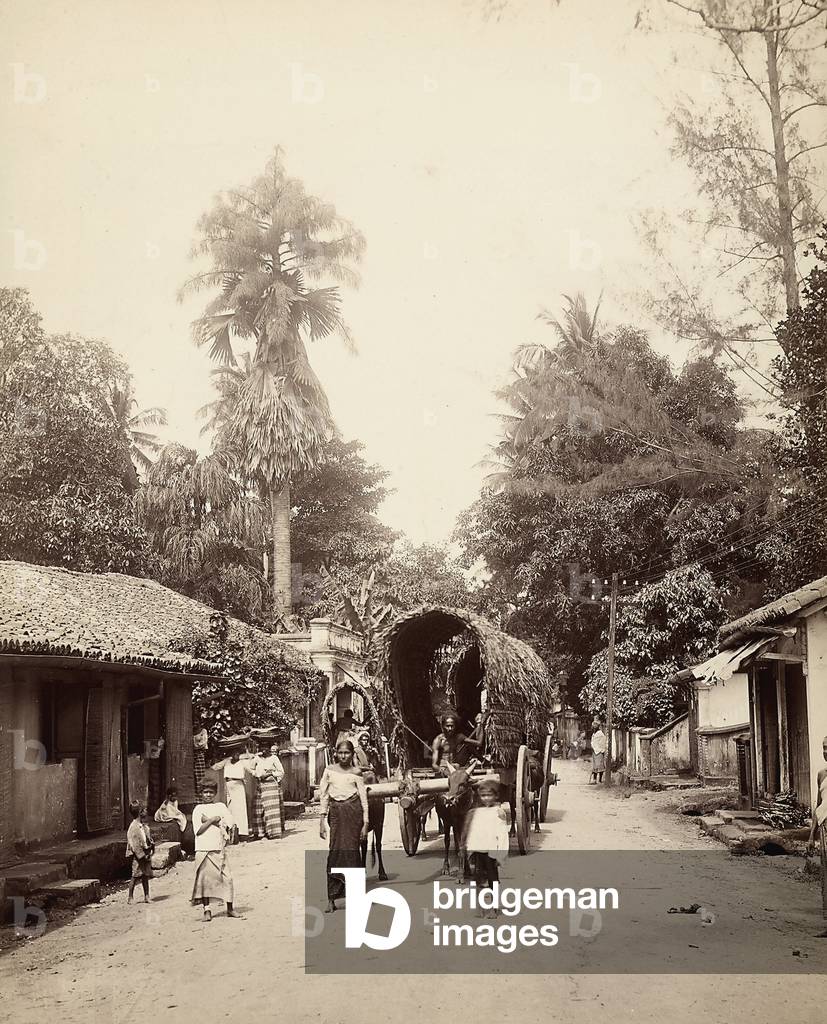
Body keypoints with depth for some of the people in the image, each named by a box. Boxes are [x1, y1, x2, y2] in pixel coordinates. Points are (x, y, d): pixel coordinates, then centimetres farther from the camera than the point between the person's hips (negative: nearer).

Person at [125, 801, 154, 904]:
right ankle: (130, 897, 8)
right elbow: (134, 844, -17)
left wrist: (152, 846, 4)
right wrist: (142, 855, -18)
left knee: (146, 875, 10)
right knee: (135, 876, -2)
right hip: (138, 856, -8)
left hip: (146, 854, 8)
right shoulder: (133, 826, -15)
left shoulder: (142, 825, 11)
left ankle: (146, 896, 16)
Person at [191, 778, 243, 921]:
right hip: (204, 849, -2)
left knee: (226, 878, -1)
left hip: (219, 847, 2)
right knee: (205, 878, -3)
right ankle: (206, 909, 6)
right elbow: (198, 830, -5)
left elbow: (229, 823, 4)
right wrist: (213, 820, -10)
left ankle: (230, 908, 9)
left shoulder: (221, 806, 12)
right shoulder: (198, 809, 6)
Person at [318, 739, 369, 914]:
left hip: (353, 811, -1)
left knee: (352, 850, -1)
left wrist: (365, 823, -1)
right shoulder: (329, 770, 8)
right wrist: (322, 821, 3)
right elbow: (323, 795, 8)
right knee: (335, 852, -5)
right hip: (336, 812, 1)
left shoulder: (356, 772, 4)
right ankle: (331, 899, -4)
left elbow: (364, 798, 5)